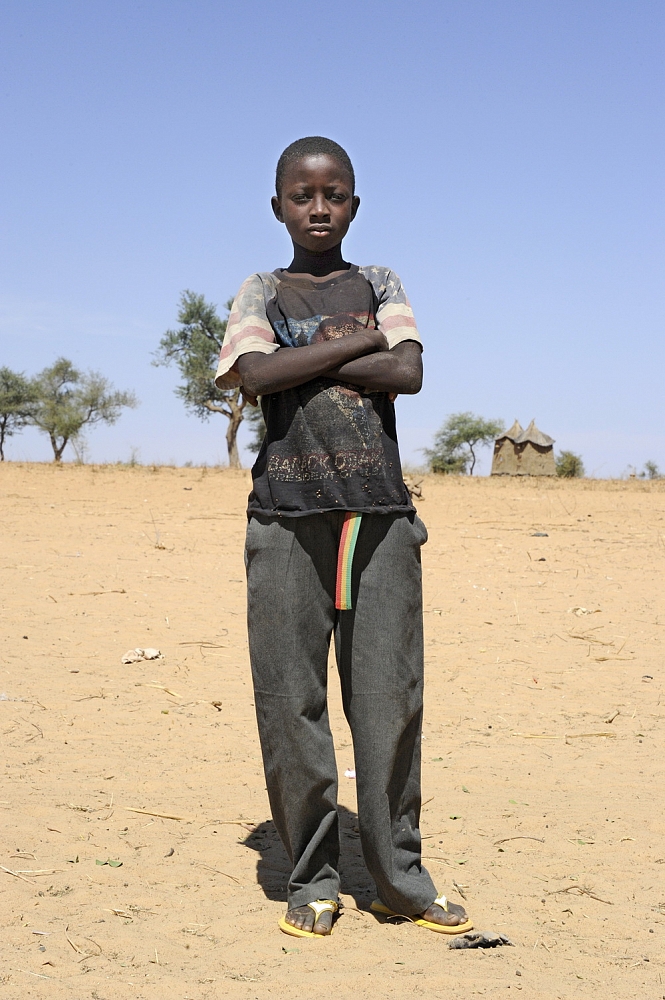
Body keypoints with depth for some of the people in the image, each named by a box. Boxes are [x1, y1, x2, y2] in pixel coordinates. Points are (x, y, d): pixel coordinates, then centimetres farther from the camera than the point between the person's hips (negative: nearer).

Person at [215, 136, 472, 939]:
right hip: (287, 515, -1)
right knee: (289, 699, -1)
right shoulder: (261, 294, 12)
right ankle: (311, 878, 11)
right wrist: (358, 340, -5)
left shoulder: (380, 286, 15)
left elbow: (408, 373, -3)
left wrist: (308, 359, -5)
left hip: (380, 513, 1)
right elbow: (252, 374, -9)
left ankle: (398, 877, 11)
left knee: (390, 696, 0)